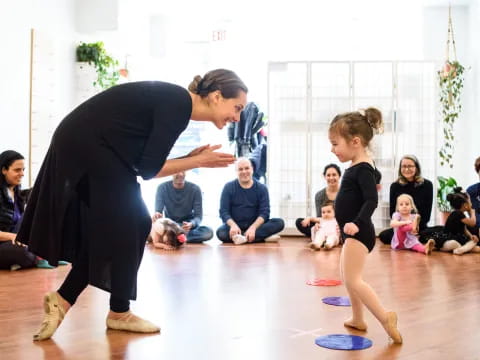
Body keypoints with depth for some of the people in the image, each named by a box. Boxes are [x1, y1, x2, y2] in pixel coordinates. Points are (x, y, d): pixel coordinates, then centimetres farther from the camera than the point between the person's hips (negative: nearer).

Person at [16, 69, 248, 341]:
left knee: (134, 224, 12)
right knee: (127, 227, -1)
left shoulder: (174, 102, 10)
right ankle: (119, 313, 15)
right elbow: (148, 169, -18)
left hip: (89, 149, 10)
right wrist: (197, 162, -8)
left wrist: (191, 158, 2)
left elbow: (146, 162, 10)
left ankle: (62, 299, 16)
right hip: (86, 149, -10)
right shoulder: (178, 104, -17)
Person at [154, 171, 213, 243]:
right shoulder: (162, 188, -7)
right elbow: (158, 212, -15)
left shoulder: (195, 189, -7)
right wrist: (156, 215, -41)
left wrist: (191, 224, -34)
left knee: (208, 232, -30)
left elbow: (198, 216, -10)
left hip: (188, 226, 0)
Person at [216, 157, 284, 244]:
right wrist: (233, 225, -26)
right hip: (234, 225, -1)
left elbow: (264, 212, -6)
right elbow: (224, 211, -5)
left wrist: (253, 227, -25)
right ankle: (262, 237, -32)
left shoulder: (261, 188, 2)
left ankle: (244, 238, -33)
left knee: (279, 223, -22)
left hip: (255, 225, 1)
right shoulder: (228, 187, 1)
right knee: (220, 232, -34)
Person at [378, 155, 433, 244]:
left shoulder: (427, 185, 0)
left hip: (420, 228, -1)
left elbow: (427, 213, 0)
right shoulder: (395, 186, 3)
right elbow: (392, 212, 2)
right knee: (383, 235, -28)